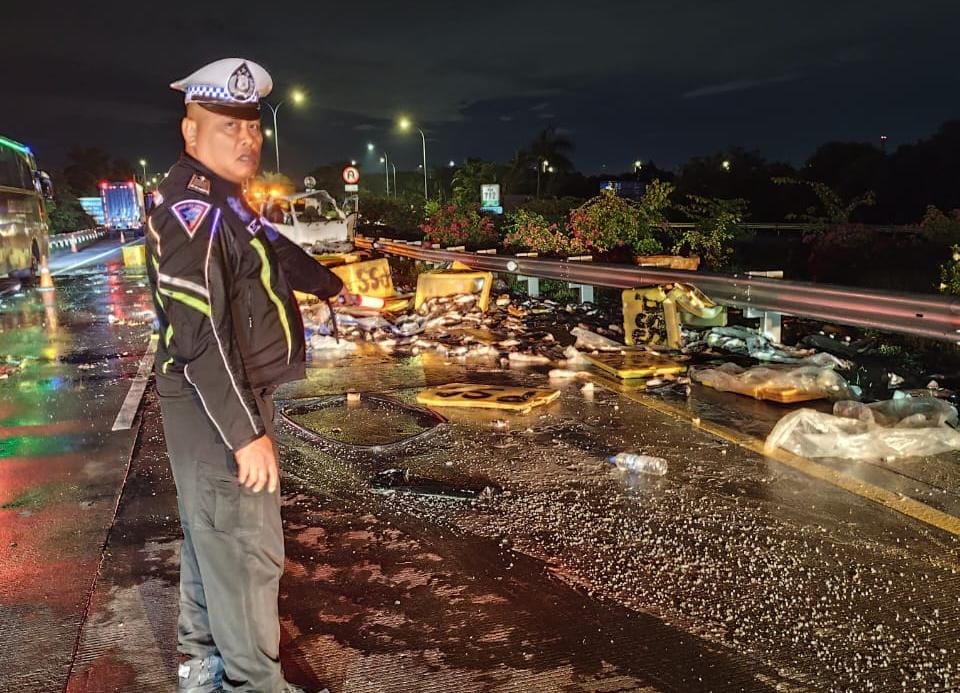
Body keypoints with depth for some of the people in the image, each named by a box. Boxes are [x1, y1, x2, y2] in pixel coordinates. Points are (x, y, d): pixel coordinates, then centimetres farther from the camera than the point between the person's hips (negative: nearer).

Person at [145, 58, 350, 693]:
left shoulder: (224, 201, 12)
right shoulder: (193, 207, -21)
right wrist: (246, 434, -27)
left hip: (228, 400, 11)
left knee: (210, 537, 22)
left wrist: (332, 285, 46)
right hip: (217, 410, -11)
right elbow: (201, 337, -27)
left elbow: (275, 249, 31)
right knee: (245, 551, -2)